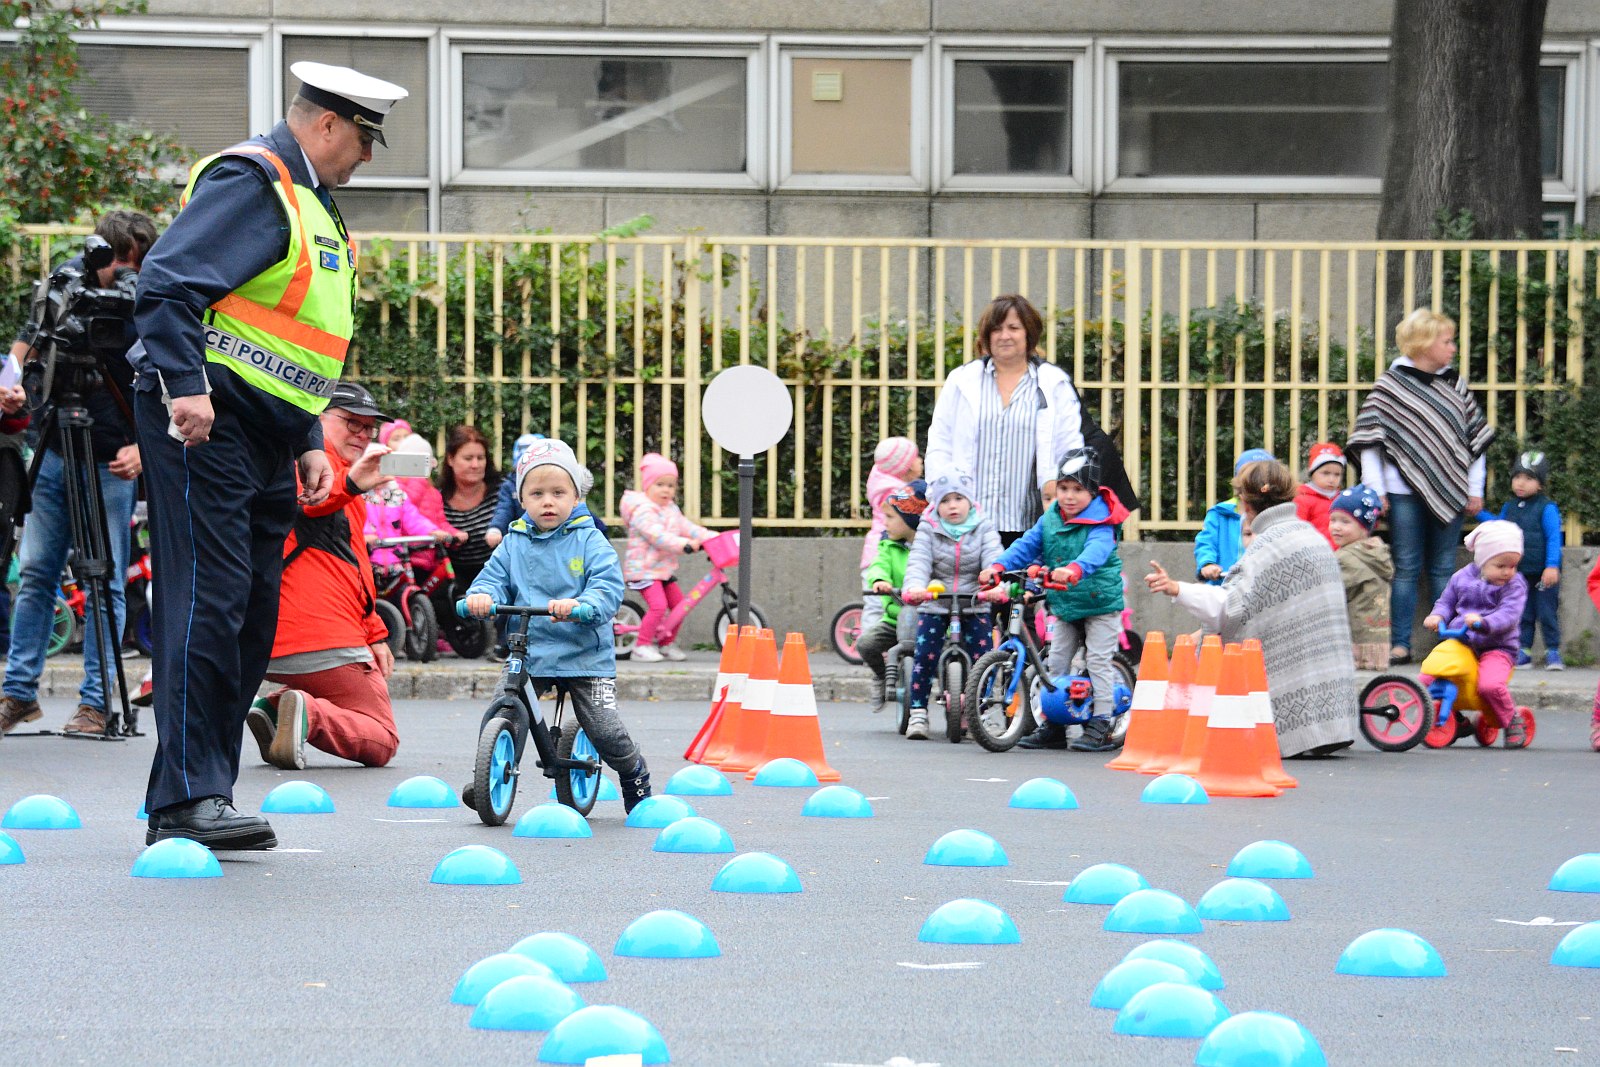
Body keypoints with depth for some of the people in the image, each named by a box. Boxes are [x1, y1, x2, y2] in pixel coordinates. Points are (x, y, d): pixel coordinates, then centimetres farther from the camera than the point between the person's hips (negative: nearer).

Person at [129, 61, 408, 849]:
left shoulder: (310, 202, 23)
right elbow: (166, 282, -20)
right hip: (207, 425, -10)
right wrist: (185, 385, -29)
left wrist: (310, 443, 19)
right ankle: (186, 799, -16)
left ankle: (199, 796, 12)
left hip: (265, 440, 10)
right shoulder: (251, 182, -9)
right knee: (208, 602, -14)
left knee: (253, 617, 8)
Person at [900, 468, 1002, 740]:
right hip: (934, 605, 0)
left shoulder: (983, 529, -2)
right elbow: (918, 562, -16)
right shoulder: (929, 531, -1)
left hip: (974, 605, 0)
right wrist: (914, 586, -38)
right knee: (924, 657, -11)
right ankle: (917, 715, 0)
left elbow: (993, 559, -16)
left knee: (982, 660, -8)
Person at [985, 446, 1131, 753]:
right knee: (1056, 661, 8)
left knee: (1099, 661, -5)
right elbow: (1027, 546, -3)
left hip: (1100, 601, -6)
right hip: (1064, 606, 6)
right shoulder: (1050, 521, 3)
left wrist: (1075, 569, -57)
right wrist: (999, 566, -21)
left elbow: (1096, 550, -36)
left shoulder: (1100, 522, -17)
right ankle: (1052, 725, 16)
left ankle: (1100, 725, 1)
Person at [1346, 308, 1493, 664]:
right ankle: (1400, 644, 2)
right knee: (1407, 568, -1)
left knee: (1443, 568, 6)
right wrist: (1375, 489, -8)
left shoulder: (1454, 384, 12)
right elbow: (1368, 438, -2)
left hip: (1448, 492, 3)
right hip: (1406, 491, -3)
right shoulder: (1390, 384, -1)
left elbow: (1475, 436, 15)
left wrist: (1475, 489, 9)